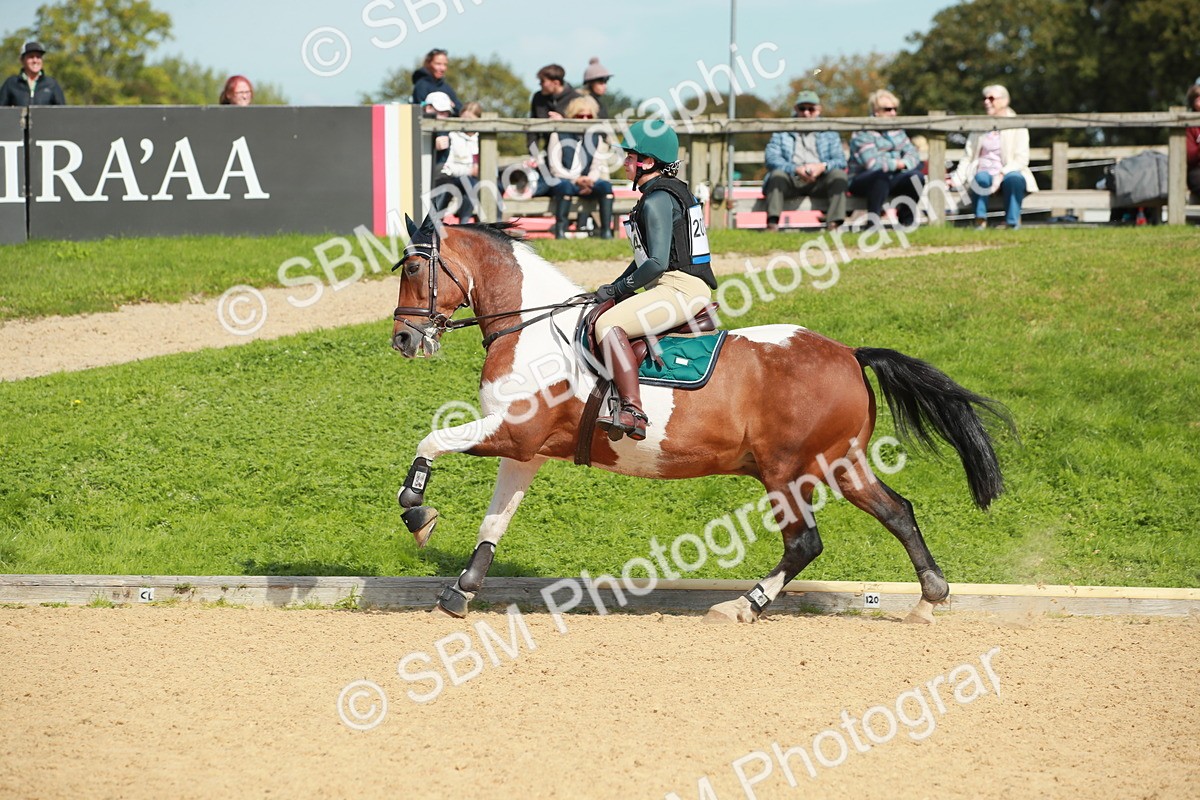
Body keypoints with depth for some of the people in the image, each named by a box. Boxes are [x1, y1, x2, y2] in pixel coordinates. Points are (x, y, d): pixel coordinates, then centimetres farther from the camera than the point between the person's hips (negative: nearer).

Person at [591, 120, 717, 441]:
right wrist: (615, 288, 17)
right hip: (681, 288, 11)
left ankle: (632, 412, -39)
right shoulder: (673, 192, 19)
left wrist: (619, 288, -9)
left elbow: (657, 263, -21)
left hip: (680, 287, -11)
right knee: (608, 318, 22)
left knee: (609, 325, -26)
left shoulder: (657, 200, -14)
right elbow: (646, 255, 25)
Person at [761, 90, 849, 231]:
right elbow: (772, 158, -2)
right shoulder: (782, 131, 16)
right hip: (791, 180, -1)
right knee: (777, 174, -32)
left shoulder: (829, 133, 21)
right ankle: (772, 224, -48)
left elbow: (840, 161, 6)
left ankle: (833, 225, -40)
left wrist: (823, 167, -18)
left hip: (819, 182, 1)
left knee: (839, 174, -26)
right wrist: (795, 169, -21)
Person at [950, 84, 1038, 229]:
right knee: (981, 178, -35)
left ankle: (1012, 223, -32)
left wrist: (1002, 174, -22)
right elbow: (968, 157, 12)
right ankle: (980, 221, -35)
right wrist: (956, 179, -4)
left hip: (1008, 173, -2)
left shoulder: (1017, 126, 3)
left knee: (1013, 178, -38)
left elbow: (1022, 159, -6)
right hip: (985, 172, 2)